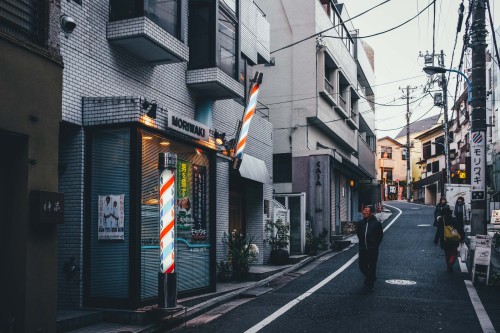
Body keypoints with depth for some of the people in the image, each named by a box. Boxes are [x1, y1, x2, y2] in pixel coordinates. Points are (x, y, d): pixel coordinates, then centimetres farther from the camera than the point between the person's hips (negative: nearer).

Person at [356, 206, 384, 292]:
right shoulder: (360, 223, 4)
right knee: (362, 266, 10)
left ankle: (371, 284, 10)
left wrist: (375, 245, 0)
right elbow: (358, 233, 19)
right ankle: (369, 277, 38)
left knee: (372, 267, 0)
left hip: (373, 249, -4)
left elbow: (380, 235, 2)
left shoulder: (377, 223, -6)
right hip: (362, 249, 4)